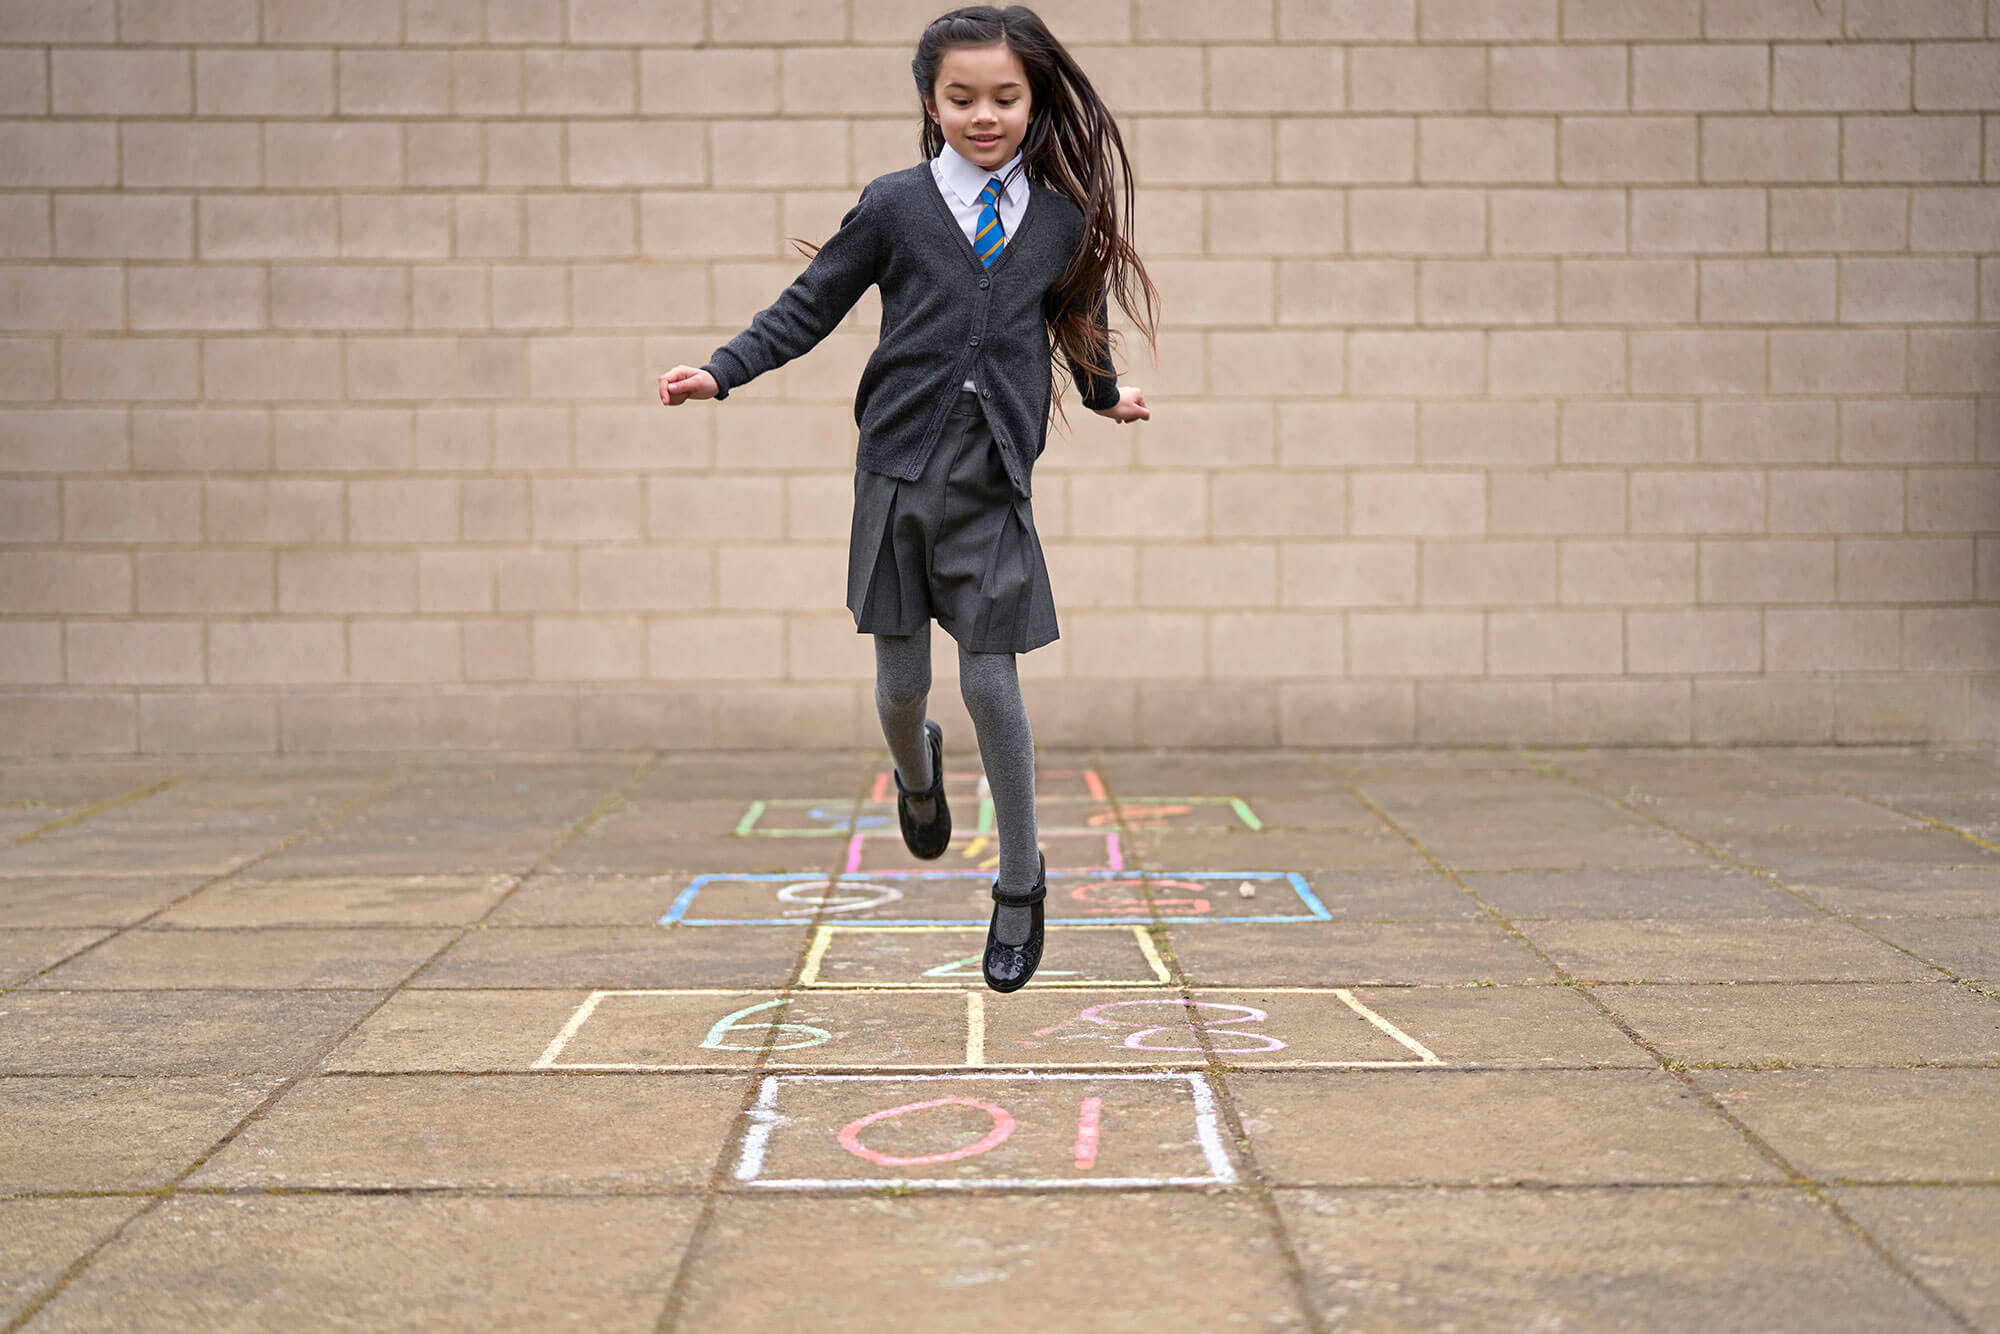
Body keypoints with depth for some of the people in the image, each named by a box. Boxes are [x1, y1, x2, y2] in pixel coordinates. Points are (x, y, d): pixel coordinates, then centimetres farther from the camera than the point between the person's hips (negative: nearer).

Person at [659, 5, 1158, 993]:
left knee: (989, 683, -3)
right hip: (900, 469, 0)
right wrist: (722, 371, -5)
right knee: (901, 682, 6)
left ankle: (1021, 882, 14)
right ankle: (917, 773, 43)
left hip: (995, 482, 0)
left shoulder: (1064, 222, 4)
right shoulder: (895, 206, -1)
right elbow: (811, 306, 3)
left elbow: (1076, 321, 23)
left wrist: (1105, 395, 37)